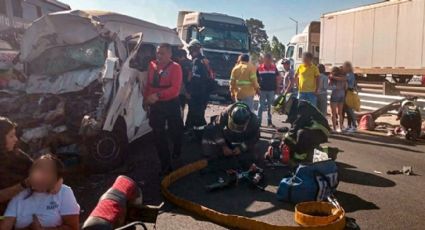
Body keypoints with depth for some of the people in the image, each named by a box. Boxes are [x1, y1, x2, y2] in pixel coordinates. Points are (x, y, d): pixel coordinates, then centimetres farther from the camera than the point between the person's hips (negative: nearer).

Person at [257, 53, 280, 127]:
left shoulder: (274, 68, 3)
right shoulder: (259, 68, -1)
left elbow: (278, 78, 8)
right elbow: (257, 79, 4)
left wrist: (277, 88, 3)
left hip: (272, 90, 2)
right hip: (262, 90, -2)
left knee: (270, 106, 9)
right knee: (261, 106, 1)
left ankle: (269, 121, 18)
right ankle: (258, 121, 7)